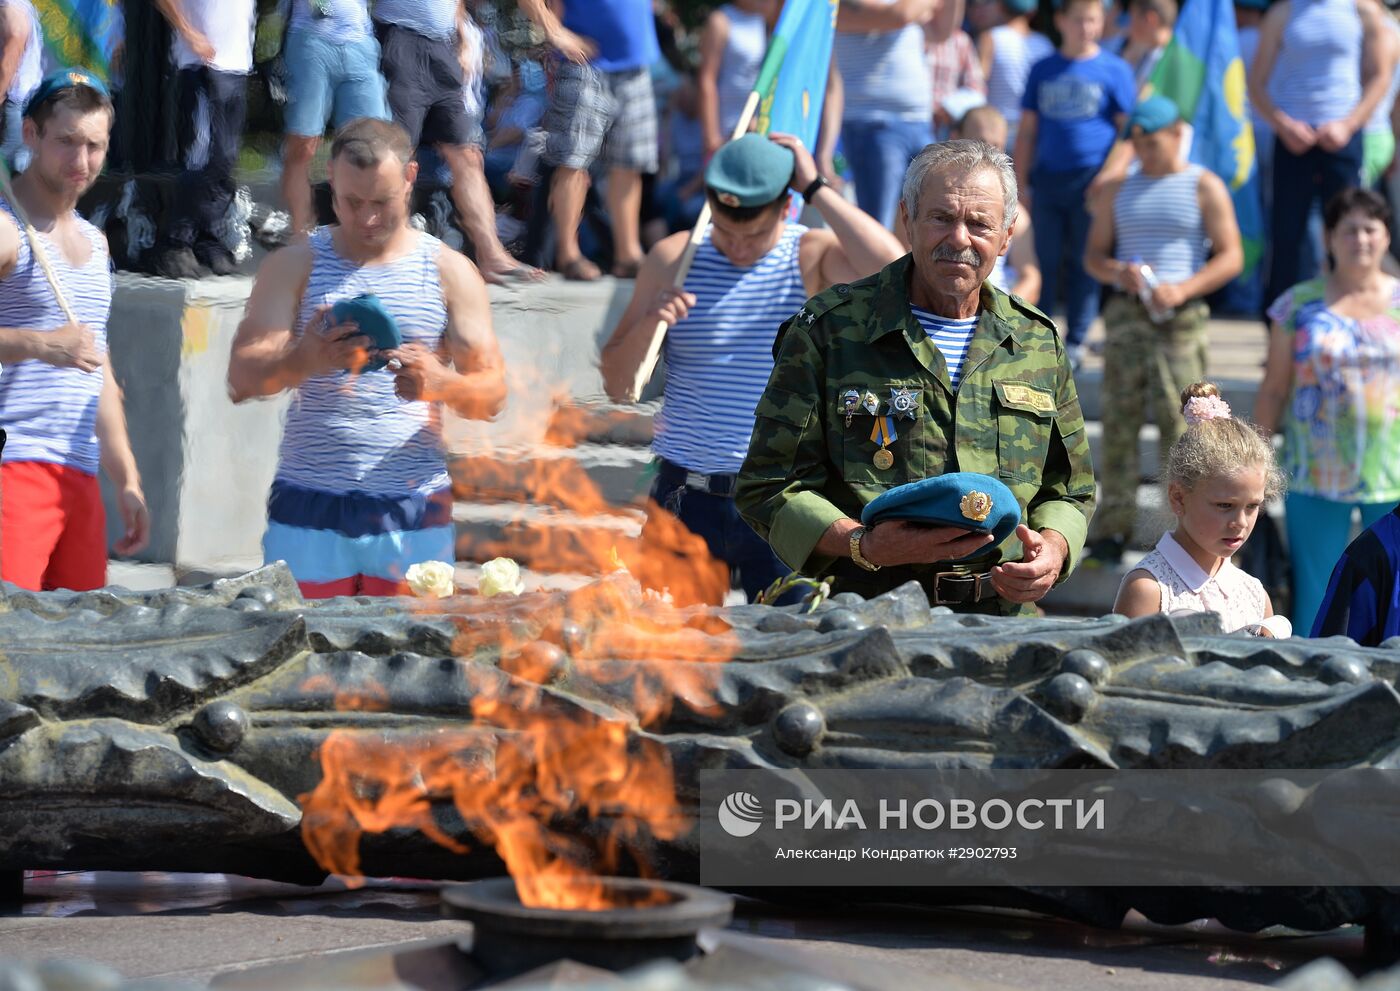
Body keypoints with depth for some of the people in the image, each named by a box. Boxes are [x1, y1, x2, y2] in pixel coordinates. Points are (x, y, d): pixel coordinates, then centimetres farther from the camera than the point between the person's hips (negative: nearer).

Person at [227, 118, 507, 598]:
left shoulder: (450, 273, 8)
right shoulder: (294, 266, 6)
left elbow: (492, 394, 4)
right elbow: (242, 379, -4)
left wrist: (441, 383, -20)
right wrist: (303, 361, -26)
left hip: (413, 512, 0)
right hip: (309, 511, 0)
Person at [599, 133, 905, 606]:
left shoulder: (812, 258, -1)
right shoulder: (673, 259, 4)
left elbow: (890, 265, -25)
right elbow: (616, 383, 7)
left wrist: (816, 189, -18)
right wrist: (647, 323, -13)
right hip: (688, 496, 1)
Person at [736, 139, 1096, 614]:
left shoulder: (1038, 343, 18)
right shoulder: (829, 329, 5)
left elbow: (1069, 490, 28)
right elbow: (768, 486, 2)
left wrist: (1052, 549, 4)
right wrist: (862, 547, -15)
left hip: (1002, 616, 4)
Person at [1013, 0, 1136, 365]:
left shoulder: (1114, 70, 1)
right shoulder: (1043, 70, 10)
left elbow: (1128, 130, -1)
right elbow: (1027, 131, 13)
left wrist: (1108, 178, -11)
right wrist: (1020, 184, 8)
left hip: (1090, 181, -3)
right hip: (1048, 180, 3)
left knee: (1084, 265, 2)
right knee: (1045, 263, 5)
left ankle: (1075, 342, 9)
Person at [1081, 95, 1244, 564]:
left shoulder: (1204, 187, 3)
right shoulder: (1117, 191, 16)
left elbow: (1231, 256, -3)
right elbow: (1093, 255, 17)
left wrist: (1183, 289, -17)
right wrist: (1118, 272, -7)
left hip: (1179, 319, -4)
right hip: (1125, 314, 4)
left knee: (1180, 423, -8)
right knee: (1118, 420, 0)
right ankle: (1112, 529, 3)